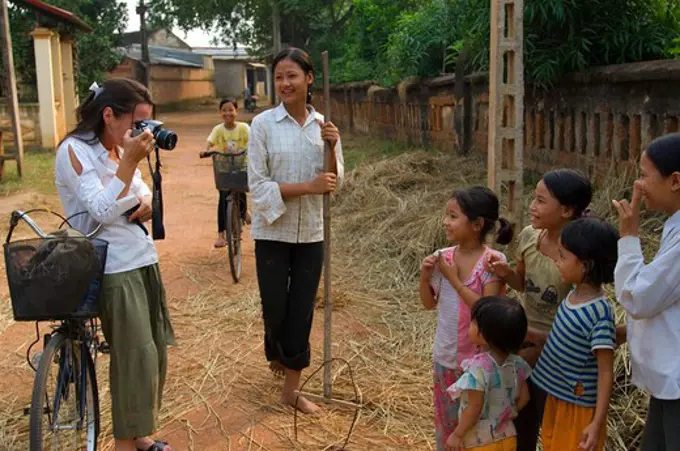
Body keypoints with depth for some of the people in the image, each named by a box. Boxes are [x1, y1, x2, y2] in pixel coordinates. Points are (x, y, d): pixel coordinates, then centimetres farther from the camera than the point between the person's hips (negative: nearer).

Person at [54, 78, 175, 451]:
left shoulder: (120, 147, 11)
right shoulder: (74, 151, -12)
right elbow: (103, 212, -20)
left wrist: (146, 202, 0)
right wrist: (130, 161, -24)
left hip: (144, 260, 8)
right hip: (114, 268, -8)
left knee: (155, 353, 11)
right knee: (137, 358, -6)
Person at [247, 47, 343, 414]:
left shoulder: (324, 126, 2)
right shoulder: (263, 124, -8)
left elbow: (334, 183, 3)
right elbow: (257, 184, -13)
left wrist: (332, 147, -14)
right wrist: (308, 186, -20)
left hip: (311, 233, 3)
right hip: (272, 232, -2)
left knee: (302, 312, 7)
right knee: (275, 308, 8)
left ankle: (291, 389, 22)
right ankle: (277, 354, 42)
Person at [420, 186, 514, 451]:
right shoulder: (444, 257, -3)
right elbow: (429, 303, 7)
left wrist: (453, 278, -24)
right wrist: (425, 276, -11)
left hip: (477, 358, -5)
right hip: (445, 356, 5)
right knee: (446, 419, 20)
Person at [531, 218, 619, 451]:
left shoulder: (600, 314, -27)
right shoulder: (574, 294, -4)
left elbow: (606, 372, -23)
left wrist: (597, 423, -23)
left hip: (579, 405, -8)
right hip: (556, 395, 8)